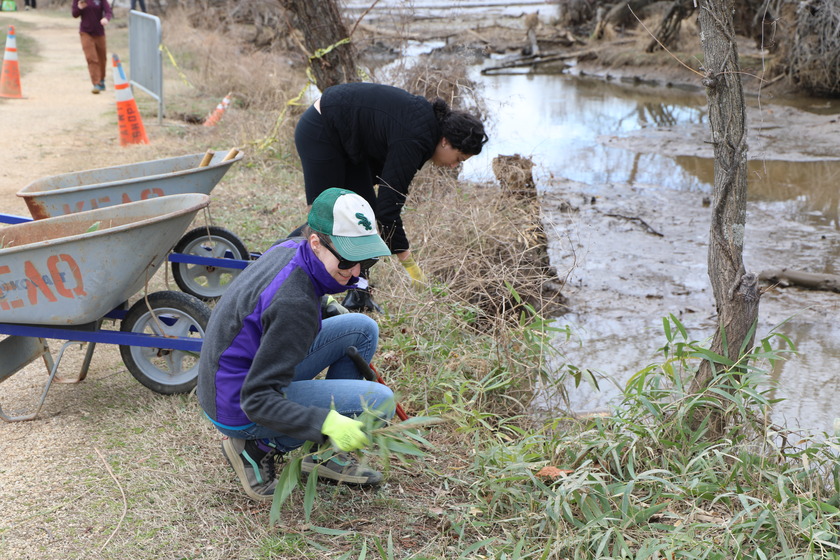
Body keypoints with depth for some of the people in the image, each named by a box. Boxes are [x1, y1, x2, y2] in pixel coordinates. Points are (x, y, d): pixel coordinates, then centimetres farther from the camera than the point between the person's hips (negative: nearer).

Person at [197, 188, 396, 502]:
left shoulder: (290, 249, -6)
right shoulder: (294, 302, -32)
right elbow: (257, 401, -31)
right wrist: (327, 422, -40)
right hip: (238, 410, -9)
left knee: (363, 329, 5)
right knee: (380, 401, -16)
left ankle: (326, 454, 10)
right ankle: (260, 448, -3)